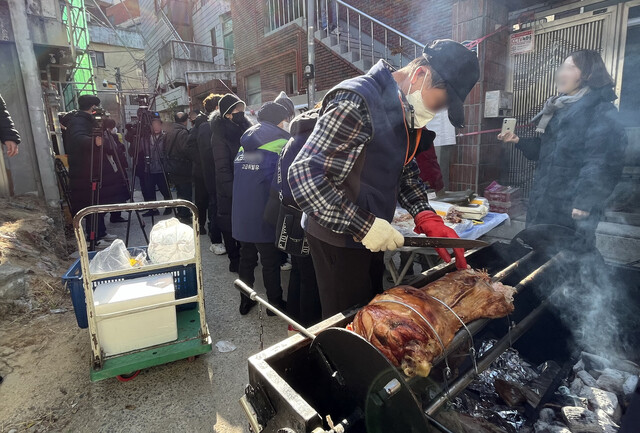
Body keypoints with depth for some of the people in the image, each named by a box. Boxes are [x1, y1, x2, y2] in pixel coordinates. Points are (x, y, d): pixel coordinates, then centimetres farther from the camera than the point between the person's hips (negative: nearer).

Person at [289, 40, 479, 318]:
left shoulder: (404, 110, 8)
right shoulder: (357, 102, -22)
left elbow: (406, 172, 15)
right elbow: (303, 173, -28)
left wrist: (427, 219, -1)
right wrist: (363, 226, -28)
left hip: (371, 238, 9)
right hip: (339, 240, -9)